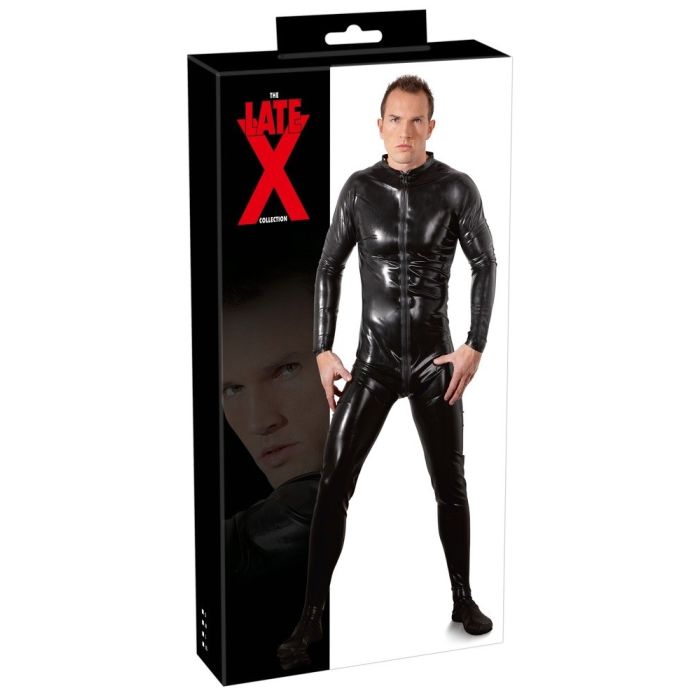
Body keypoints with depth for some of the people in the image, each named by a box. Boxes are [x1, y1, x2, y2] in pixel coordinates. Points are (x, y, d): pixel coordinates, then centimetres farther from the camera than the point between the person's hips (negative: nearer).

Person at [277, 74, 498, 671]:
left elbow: (485, 265, 0)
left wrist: (475, 347, -7)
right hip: (373, 361, 1)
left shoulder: (457, 188, -6)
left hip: (436, 362, -1)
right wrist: (323, 351, 0)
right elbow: (329, 269, 5)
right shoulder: (360, 188, -1)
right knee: (334, 486, -7)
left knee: (451, 485, 9)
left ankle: (463, 599, 27)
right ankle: (311, 619, -4)